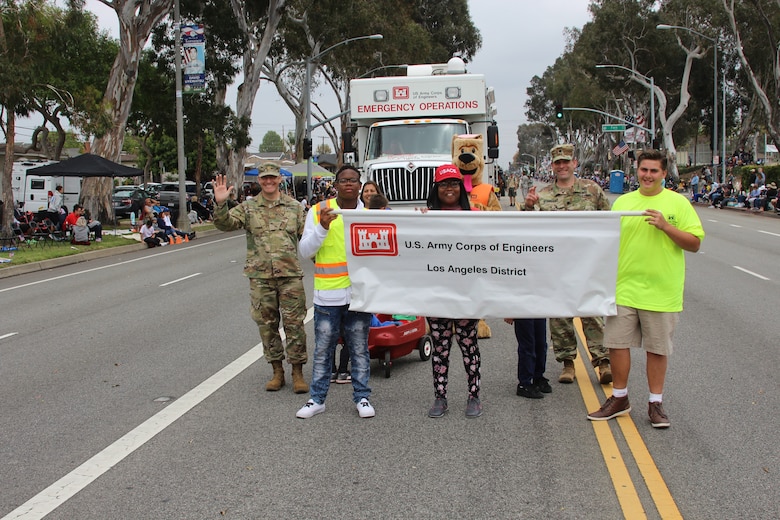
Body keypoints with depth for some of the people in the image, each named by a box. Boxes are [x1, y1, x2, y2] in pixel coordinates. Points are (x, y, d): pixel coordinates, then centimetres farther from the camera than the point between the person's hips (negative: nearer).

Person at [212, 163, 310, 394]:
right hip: (260, 276, 1)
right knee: (267, 325, 8)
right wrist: (220, 204, -24)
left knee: (294, 324, 0)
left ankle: (297, 372, 10)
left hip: (290, 274, -1)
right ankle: (277, 371, 21)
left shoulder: (293, 206, 8)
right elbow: (226, 223, -7)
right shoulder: (248, 208, 6)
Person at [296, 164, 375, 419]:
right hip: (327, 293, -1)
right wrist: (322, 227, -16)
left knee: (360, 349, 9)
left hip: (359, 291, 1)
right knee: (323, 350, 8)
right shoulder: (318, 211, 2)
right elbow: (305, 251, -3)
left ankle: (362, 397, 22)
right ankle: (317, 398, 21)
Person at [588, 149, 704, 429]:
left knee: (657, 348, 7)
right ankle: (619, 398, 22)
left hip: (662, 290, -2)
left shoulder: (678, 203, 0)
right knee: (617, 343, 5)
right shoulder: (622, 202, 8)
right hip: (624, 288, 3)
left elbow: (694, 243, -5)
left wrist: (665, 226, -17)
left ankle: (656, 403, 20)